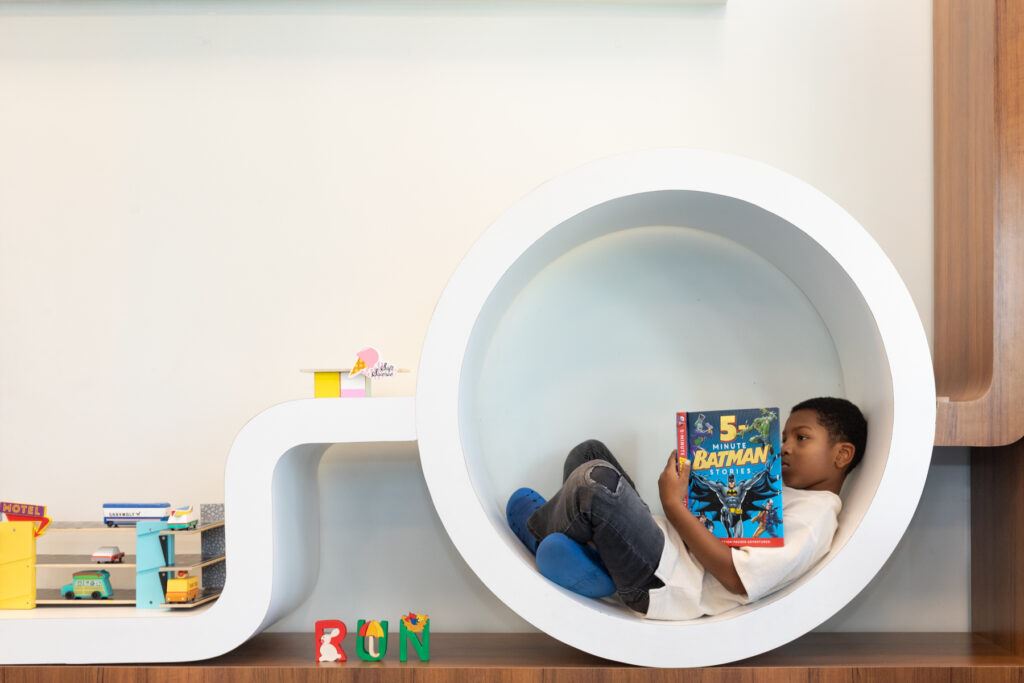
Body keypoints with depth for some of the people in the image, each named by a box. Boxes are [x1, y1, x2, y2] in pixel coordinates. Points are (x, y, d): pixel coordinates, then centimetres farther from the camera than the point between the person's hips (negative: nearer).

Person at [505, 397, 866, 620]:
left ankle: (536, 531, 3)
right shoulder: (774, 491, 22)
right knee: (590, 453, 14)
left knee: (597, 480, -31)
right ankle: (591, 564, -6)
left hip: (663, 583, -10)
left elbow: (736, 577, -18)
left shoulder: (814, 516, -9)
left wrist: (674, 504, -15)